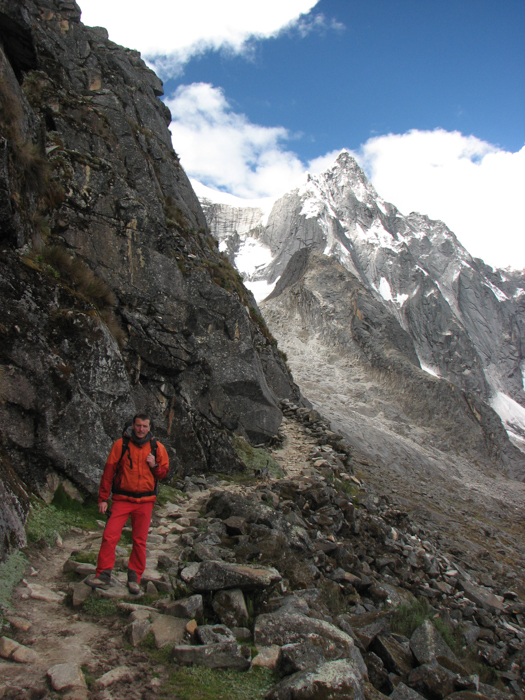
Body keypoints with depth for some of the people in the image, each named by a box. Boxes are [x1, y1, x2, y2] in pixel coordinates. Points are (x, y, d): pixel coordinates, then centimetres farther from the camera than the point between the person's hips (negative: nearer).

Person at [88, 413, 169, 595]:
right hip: (122, 499, -1)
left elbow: (164, 472, 13)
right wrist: (103, 498, -2)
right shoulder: (121, 444, -3)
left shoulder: (157, 447, 3)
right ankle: (103, 576, -2)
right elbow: (108, 471, 1)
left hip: (145, 501, 1)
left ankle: (134, 578, 16)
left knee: (140, 541, 5)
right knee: (109, 536, -10)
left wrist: (155, 466, -10)